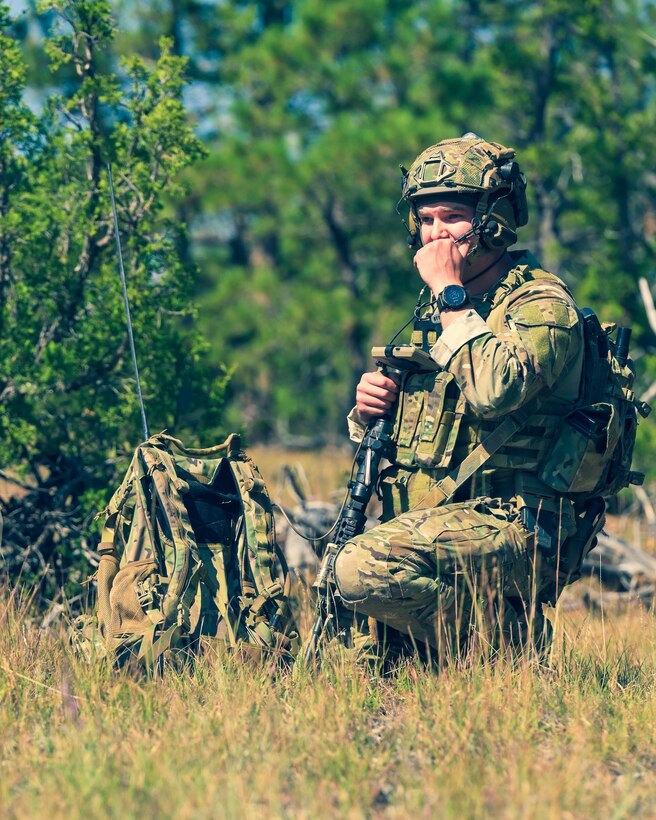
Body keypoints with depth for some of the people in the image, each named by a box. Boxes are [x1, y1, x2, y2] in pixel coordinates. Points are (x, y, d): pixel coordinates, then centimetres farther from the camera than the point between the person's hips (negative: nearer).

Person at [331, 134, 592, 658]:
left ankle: (510, 643, -12)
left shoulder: (542, 304, -7)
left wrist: (451, 293, -17)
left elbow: (495, 391, -28)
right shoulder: (434, 313, 18)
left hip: (509, 524, -9)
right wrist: (370, 411, 1)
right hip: (426, 525, 9)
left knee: (366, 567, -30)